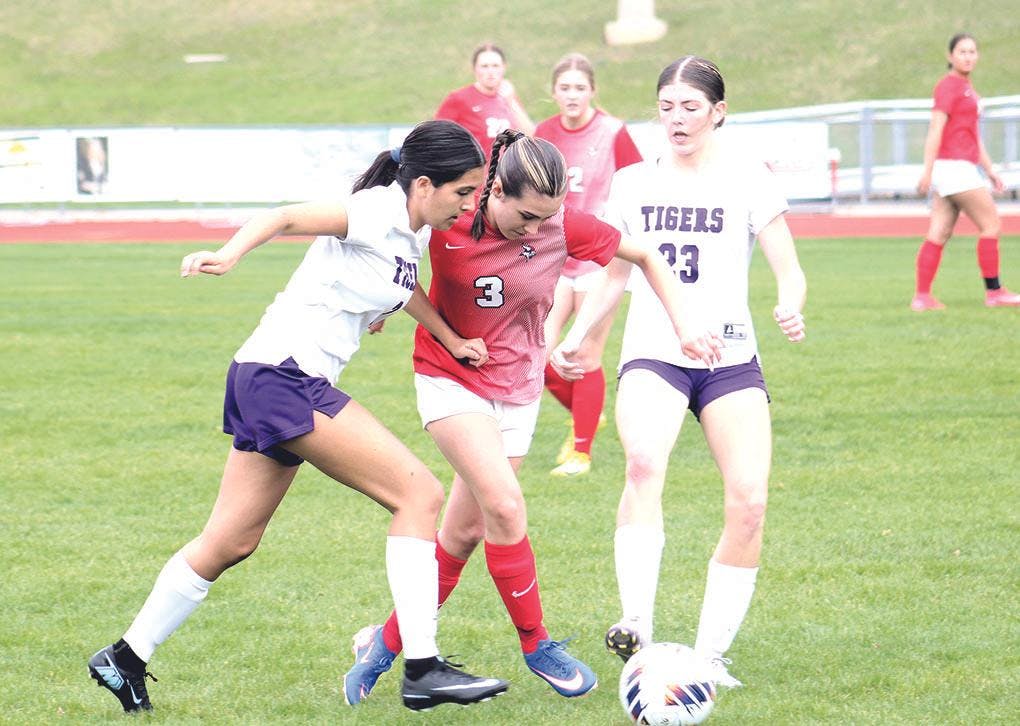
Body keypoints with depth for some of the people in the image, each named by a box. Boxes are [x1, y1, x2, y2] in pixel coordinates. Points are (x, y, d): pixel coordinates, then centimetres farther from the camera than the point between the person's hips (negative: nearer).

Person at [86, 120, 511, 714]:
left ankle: (127, 659, 26)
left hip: (268, 380, 10)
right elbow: (287, 217, -27)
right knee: (420, 494, -13)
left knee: (230, 543, 16)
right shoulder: (379, 212, -16)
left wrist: (452, 340, 27)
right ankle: (422, 670, -15)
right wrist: (229, 255, -43)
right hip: (285, 376, -10)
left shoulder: (414, 231, 11)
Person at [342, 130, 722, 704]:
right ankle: (536, 645, -4)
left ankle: (389, 642, 23)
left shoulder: (563, 225, -15)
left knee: (464, 533, 5)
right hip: (451, 378, -3)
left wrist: (683, 326, -6)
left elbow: (644, 256, -1)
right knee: (504, 505, -21)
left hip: (517, 387, 3)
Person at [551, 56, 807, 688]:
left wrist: (791, 306, -25)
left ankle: (711, 653, 0)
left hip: (730, 357, 0)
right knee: (645, 461, -31)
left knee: (749, 503, -14)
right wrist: (576, 335, 9)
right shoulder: (634, 183, 10)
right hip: (652, 353, 0)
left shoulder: (748, 179, 2)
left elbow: (789, 269, -3)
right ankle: (637, 627, -39)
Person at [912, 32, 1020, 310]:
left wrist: (989, 169, 22)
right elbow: (936, 129, -16)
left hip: (961, 170, 9)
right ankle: (994, 292, -1)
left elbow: (973, 135, 25)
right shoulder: (948, 86, -9)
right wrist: (927, 171, -22)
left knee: (939, 234, 4)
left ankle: (922, 297, 2)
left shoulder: (966, 88, 21)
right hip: (954, 167, -9)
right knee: (991, 225, -5)